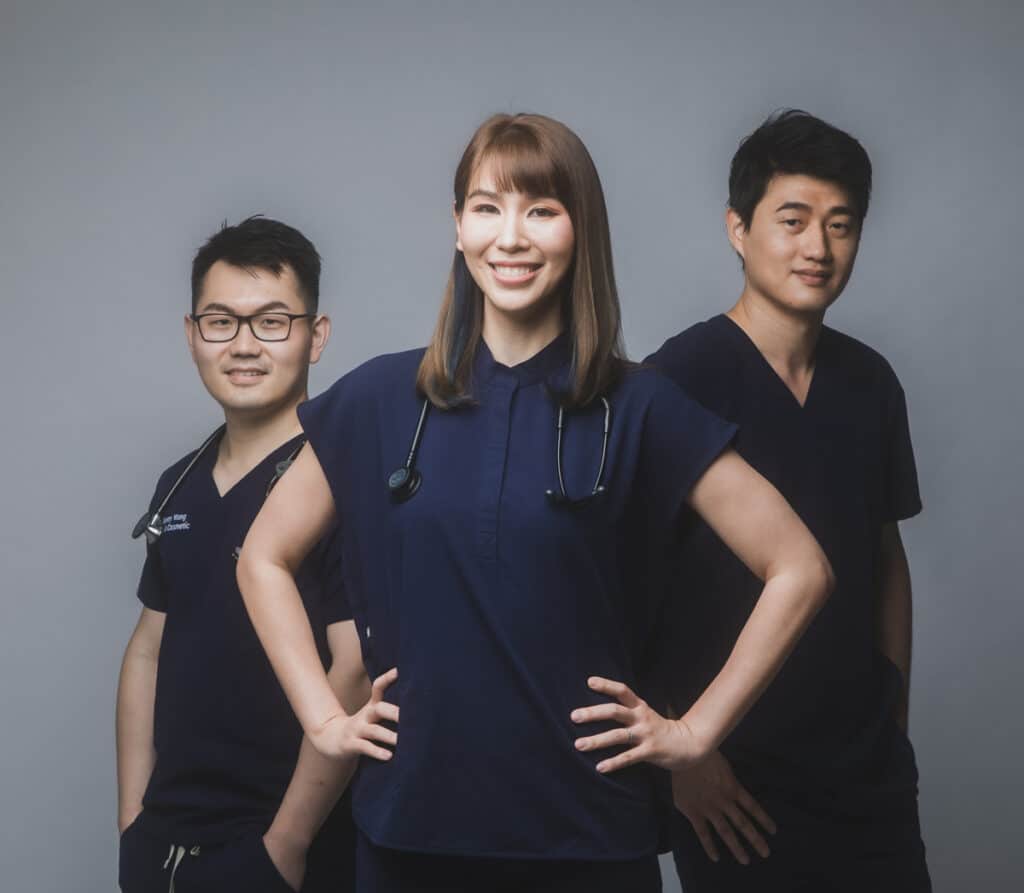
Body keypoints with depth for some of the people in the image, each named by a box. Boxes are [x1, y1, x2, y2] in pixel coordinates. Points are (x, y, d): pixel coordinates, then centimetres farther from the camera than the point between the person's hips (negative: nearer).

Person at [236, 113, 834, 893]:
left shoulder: (640, 409, -3)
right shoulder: (380, 398, 1)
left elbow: (799, 570, -1)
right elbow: (265, 559, 13)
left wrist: (696, 729, -3)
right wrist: (324, 716, 4)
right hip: (411, 829, 2)